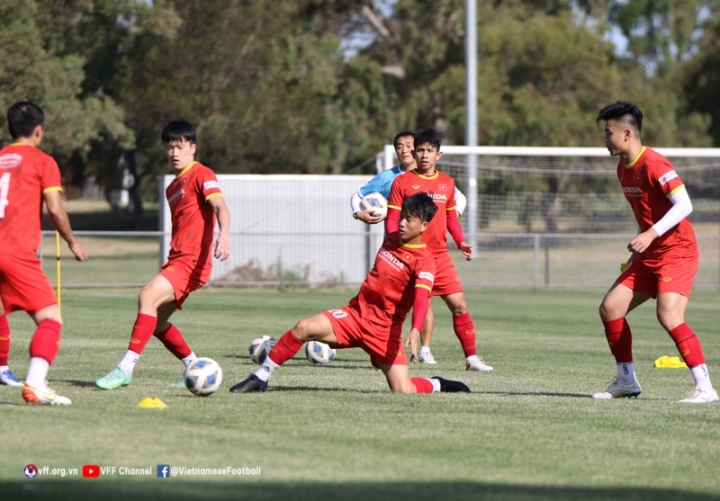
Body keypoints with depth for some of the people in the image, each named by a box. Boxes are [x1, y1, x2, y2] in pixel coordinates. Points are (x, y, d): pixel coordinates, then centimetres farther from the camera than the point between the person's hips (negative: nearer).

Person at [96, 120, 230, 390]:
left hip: (192, 261, -10)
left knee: (148, 296, -26)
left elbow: (220, 207, -23)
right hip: (177, 259, 10)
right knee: (156, 323, 13)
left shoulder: (201, 175, -6)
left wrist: (223, 236, -42)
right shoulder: (173, 187, 21)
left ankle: (126, 368, -31)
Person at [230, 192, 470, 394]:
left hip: (384, 329, -5)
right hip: (356, 313, 5)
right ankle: (260, 378, -6)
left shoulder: (423, 262, -15)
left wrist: (416, 331, -45)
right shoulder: (391, 239, 7)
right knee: (304, 328, -17)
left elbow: (421, 297, -31)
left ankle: (437, 385, 16)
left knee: (403, 391, -16)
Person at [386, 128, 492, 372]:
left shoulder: (447, 183, 10)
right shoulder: (402, 182, -3)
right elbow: (392, 219, -3)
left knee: (459, 304, -1)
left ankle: (471, 357, 6)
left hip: (439, 256, 4)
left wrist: (461, 242, 4)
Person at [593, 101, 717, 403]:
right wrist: (637, 249, 17)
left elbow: (684, 205, -25)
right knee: (610, 308, 6)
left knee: (668, 316, -25)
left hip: (677, 252, -10)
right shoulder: (623, 169, 11)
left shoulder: (653, 165, -18)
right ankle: (626, 381, 19)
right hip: (649, 255, 10)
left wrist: (650, 235, -31)